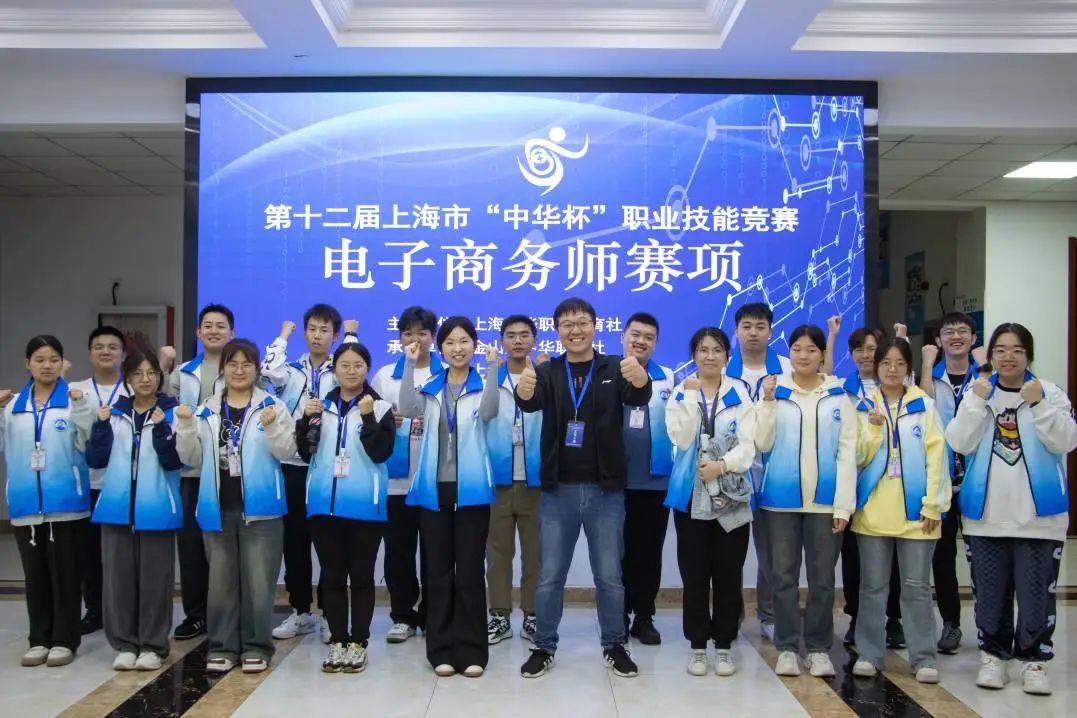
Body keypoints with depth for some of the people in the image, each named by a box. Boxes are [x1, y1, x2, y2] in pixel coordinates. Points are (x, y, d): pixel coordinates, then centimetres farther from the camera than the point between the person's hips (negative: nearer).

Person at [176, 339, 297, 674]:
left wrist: (271, 427, -23)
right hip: (218, 508, 3)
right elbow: (193, 458, 7)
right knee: (221, 580, 11)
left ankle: (256, 647, 12)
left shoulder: (273, 406, 0)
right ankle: (222, 646, 20)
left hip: (259, 508, -3)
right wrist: (186, 426, -6)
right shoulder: (206, 410, 9)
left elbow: (287, 451, -7)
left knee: (257, 580, 2)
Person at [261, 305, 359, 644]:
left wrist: (352, 336, -3)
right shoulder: (292, 371, 9)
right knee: (294, 540, 8)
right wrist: (283, 336, 1)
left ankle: (329, 614, 13)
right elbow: (268, 372, -13)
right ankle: (300, 611, 20)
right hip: (293, 465, 2)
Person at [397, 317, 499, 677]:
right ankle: (441, 650, 15)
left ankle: (472, 651, 10)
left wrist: (492, 368, -28)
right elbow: (408, 408, -10)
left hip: (471, 489, -2)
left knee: (470, 570, 2)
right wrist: (410, 364, -17)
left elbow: (488, 412, -18)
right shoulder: (429, 388, 10)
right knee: (438, 570, 6)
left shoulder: (482, 387, 4)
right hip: (434, 488, 2)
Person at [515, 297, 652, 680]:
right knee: (550, 575, 8)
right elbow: (531, 402, -18)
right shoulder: (548, 372, 2)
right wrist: (523, 388, -43)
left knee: (609, 575, 10)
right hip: (559, 489, 1)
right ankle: (544, 647, 22)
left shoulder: (614, 369, 0)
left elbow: (639, 397, -20)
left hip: (605, 490, 0)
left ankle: (614, 646, 25)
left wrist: (639, 377, -44)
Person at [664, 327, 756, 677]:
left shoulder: (739, 393, 4)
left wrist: (722, 465, -19)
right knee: (695, 575, 4)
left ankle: (724, 646, 18)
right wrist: (691, 397, -16)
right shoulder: (681, 391, 3)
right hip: (691, 495, 0)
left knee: (728, 575, 5)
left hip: (731, 495, 0)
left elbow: (748, 445, -3)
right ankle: (698, 646, 16)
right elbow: (681, 438, -11)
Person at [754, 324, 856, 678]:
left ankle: (819, 648, 19)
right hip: (782, 498, 0)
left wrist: (843, 504, -6)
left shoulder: (839, 396, 2)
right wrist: (768, 401, -12)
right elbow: (763, 444, -2)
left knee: (822, 577, 7)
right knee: (784, 575, 6)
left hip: (825, 499, 0)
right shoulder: (775, 391, 3)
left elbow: (847, 452, 0)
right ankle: (787, 648, 16)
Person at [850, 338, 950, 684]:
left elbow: (936, 456, -1)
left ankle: (923, 656, 14)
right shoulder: (864, 406, 5)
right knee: (873, 586, 8)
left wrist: (933, 505, -7)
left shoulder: (925, 405, 3)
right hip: (873, 510, 1)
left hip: (915, 511, -1)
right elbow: (857, 458, 0)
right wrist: (874, 429, -15)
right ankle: (869, 653, 16)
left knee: (917, 587, 5)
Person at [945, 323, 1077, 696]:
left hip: (1038, 515, -1)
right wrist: (978, 401, -14)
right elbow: (959, 443, -6)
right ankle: (993, 655, 23)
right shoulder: (976, 394, 5)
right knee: (989, 593, 10)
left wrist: (1038, 404, -21)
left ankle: (1034, 660, 17)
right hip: (984, 515, 2)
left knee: (1035, 593, 3)